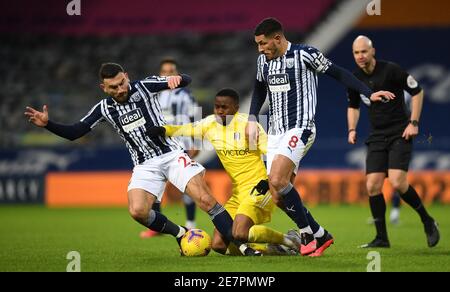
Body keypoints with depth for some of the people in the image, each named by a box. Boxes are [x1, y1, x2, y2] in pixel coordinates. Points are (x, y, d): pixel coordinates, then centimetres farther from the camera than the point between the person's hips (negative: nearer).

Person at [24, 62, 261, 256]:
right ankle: (179, 233, 3)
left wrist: (176, 79, -31)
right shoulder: (104, 109, 2)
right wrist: (47, 124, -10)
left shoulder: (144, 87, -5)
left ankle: (241, 245, -8)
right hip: (145, 166, 2)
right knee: (137, 211, -22)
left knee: (205, 199, -16)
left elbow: (186, 81, -7)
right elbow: (73, 133, 5)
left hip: (171, 155, -2)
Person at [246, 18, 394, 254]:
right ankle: (319, 235, 14)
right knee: (278, 196, 0)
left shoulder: (304, 55, -8)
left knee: (277, 181, -25)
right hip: (275, 133, 7)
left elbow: (338, 73, -4)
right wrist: (252, 119, 15)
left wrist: (369, 93, -10)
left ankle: (307, 234, -11)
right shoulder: (263, 60, 11)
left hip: (300, 129, -7)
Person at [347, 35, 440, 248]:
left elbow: (417, 92, -4)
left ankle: (427, 222, 2)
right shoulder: (355, 79, 4)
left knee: (397, 183, -19)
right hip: (377, 137, 5)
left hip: (400, 134, -5)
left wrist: (414, 123, -10)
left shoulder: (391, 70, -12)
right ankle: (382, 238, 5)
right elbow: (353, 106, 21)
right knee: (372, 187, -6)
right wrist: (352, 129, 6)